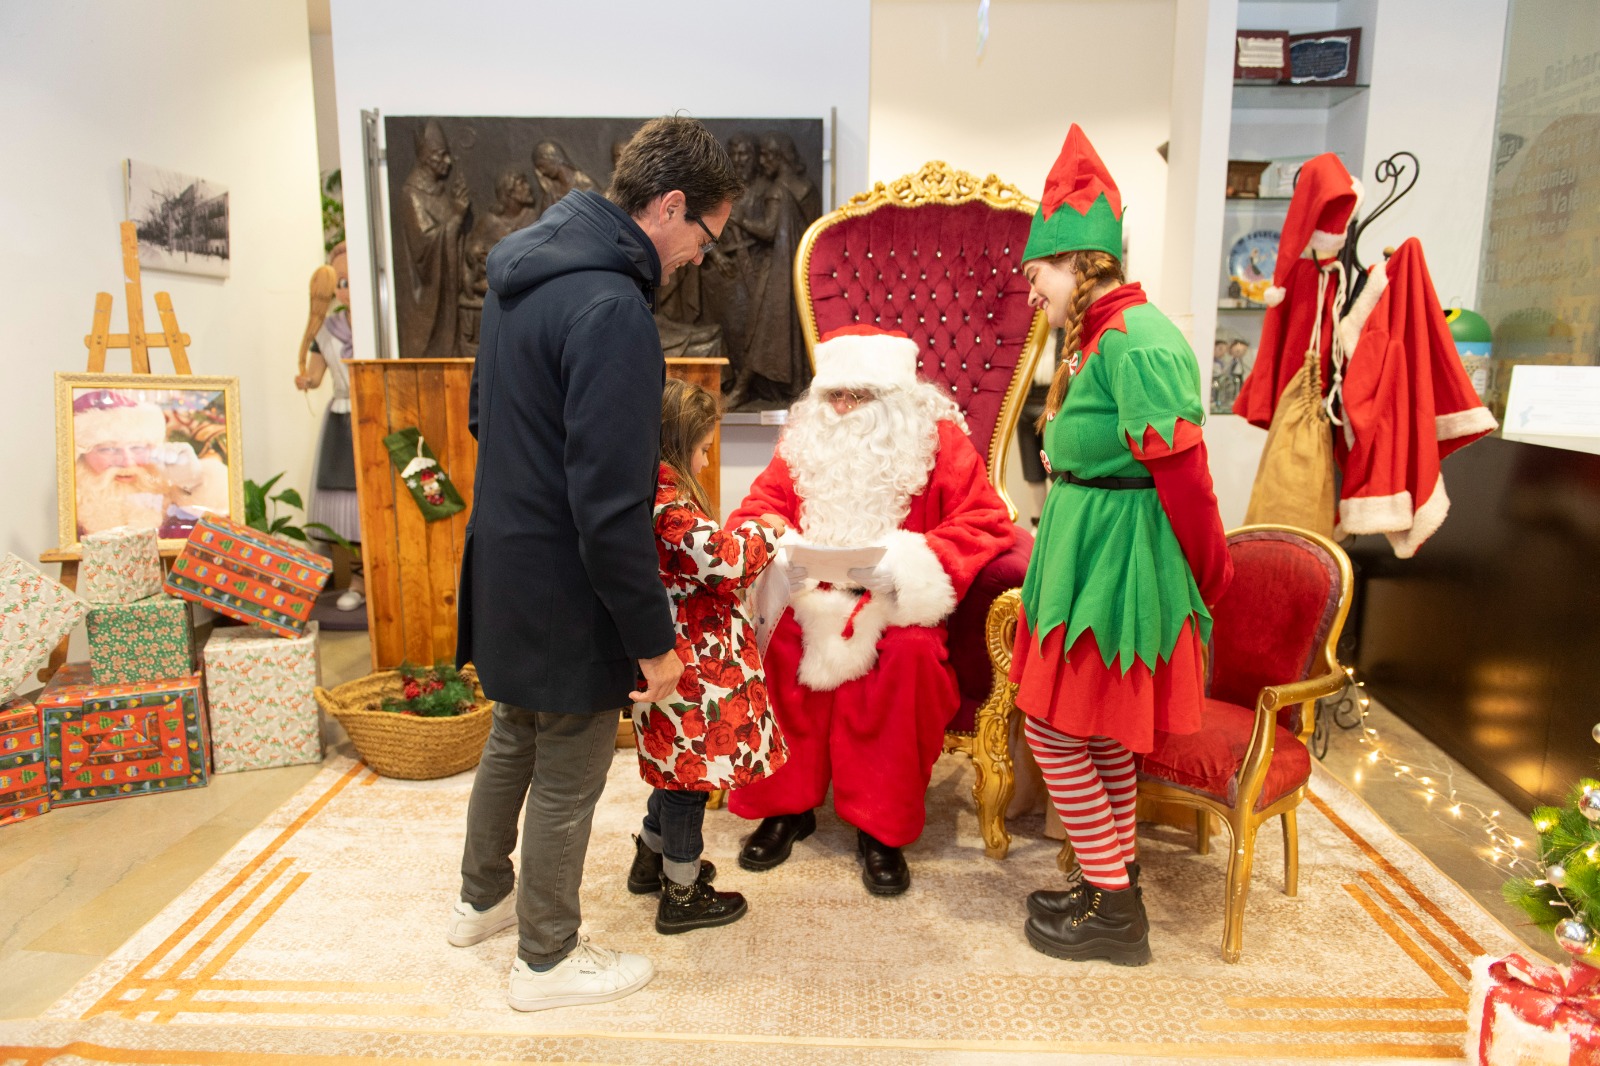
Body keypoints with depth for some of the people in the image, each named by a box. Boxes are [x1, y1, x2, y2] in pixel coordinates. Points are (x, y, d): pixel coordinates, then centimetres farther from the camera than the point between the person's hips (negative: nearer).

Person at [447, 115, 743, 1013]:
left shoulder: (525, 269, 5)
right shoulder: (612, 308, -26)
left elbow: (486, 418, 17)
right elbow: (610, 506, -28)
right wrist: (654, 638, -19)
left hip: (504, 566, 9)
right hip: (564, 589, -9)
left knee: (515, 738, 27)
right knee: (567, 779, 9)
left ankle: (483, 899, 47)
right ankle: (548, 959, 30)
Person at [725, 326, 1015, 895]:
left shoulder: (938, 441, 0)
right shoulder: (804, 442, 11)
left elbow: (985, 524, -9)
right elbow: (756, 511, 8)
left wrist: (907, 565, -23)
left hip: (896, 608, -3)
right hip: (811, 601, 3)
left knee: (910, 653, -34)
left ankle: (880, 828, -15)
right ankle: (785, 805, -7)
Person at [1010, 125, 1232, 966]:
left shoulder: (1135, 342, -19)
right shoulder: (1100, 337, 13)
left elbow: (1182, 471, -21)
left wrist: (1209, 575, -11)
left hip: (1116, 562, -10)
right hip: (1089, 550, 10)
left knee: (1055, 725, -1)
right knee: (1101, 732, 17)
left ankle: (1112, 912, 14)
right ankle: (1114, 889, 32)